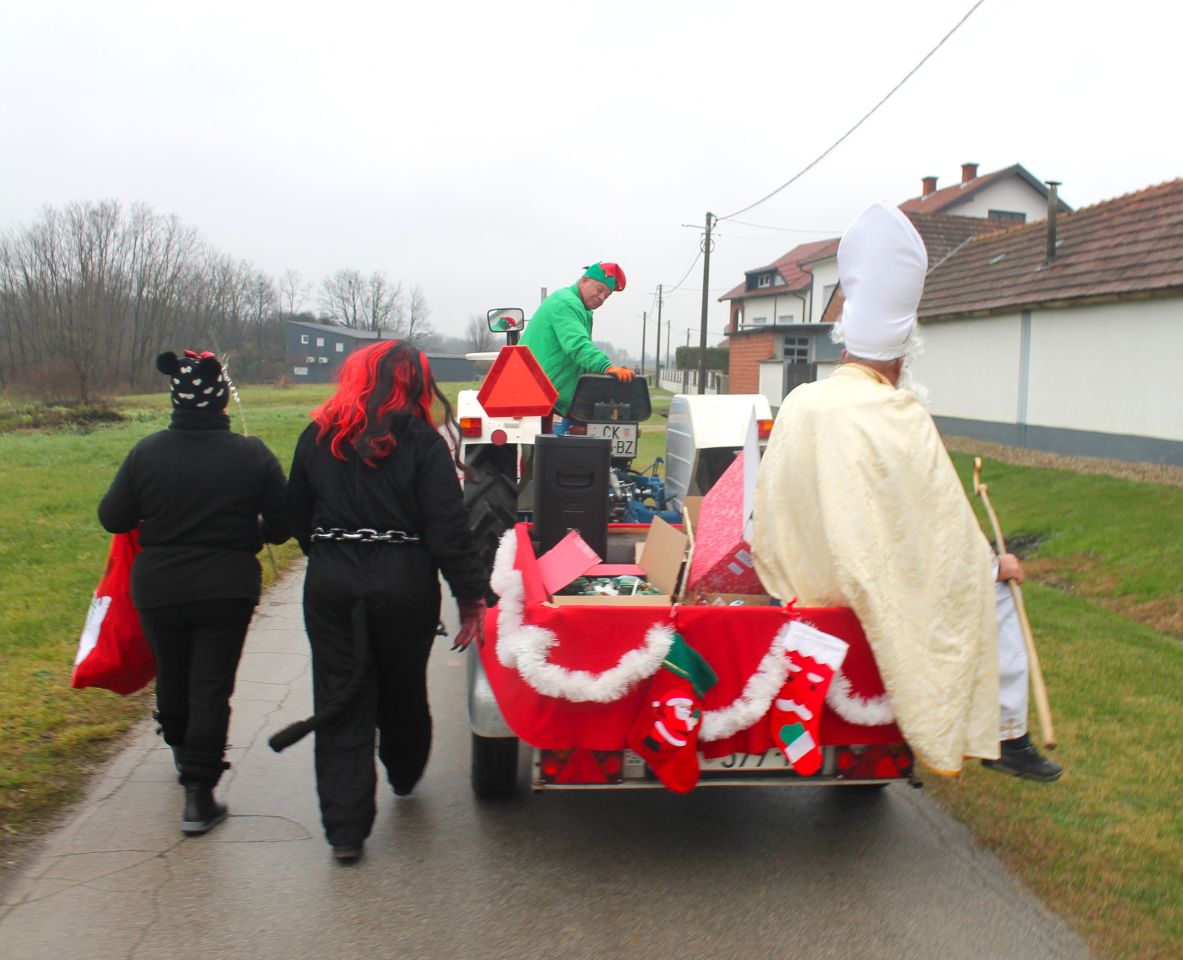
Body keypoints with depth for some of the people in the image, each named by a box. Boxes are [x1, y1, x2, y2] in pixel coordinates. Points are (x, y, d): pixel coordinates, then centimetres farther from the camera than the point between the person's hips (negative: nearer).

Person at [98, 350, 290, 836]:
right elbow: (280, 524, -5)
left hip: (158, 589, 2)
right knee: (211, 686, 4)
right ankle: (199, 795, 2)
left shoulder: (146, 453, -8)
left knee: (172, 675, 22)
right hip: (227, 590, -2)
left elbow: (113, 518, -2)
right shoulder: (252, 455, -10)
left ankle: (183, 753, 46)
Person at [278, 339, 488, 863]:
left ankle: (345, 828, 5)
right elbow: (448, 528, -13)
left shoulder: (318, 437, 3)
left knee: (340, 700, 6)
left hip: (330, 584, 2)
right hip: (403, 580, -1)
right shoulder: (422, 442, -8)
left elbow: (296, 512, 11)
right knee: (404, 688, 20)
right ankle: (404, 775, 45)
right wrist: (472, 597, -9)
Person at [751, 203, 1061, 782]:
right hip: (876, 586, -7)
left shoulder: (799, 402, -4)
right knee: (992, 588, 18)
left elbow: (771, 506, 4)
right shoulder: (902, 419, -20)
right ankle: (1005, 735, 22)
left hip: (800, 576, 7)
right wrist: (997, 564, 5)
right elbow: (947, 527, -13)